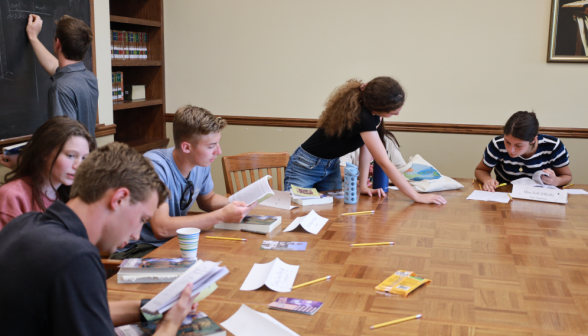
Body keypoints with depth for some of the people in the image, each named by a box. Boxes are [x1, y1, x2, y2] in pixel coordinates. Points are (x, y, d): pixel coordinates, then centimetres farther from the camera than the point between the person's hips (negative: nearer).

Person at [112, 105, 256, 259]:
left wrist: (235, 203, -5)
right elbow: (161, 229, -33)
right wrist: (221, 216, -31)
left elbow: (207, 199, 18)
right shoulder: (155, 166, -25)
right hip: (136, 250, -7)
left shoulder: (202, 163, -3)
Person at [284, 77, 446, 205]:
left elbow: (366, 147, -3)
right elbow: (384, 164, -33)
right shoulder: (362, 117, -34)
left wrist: (363, 185, -10)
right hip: (306, 167, -8)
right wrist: (417, 196, -30)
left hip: (331, 166, 8)